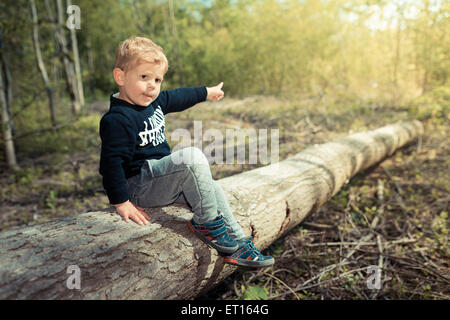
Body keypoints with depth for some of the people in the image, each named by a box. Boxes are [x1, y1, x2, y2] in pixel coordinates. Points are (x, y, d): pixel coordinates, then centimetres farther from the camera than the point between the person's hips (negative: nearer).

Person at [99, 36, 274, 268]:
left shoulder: (155, 101, 8)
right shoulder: (119, 119, -21)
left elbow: (179, 97, 25)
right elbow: (111, 161, -23)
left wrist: (206, 92, 39)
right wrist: (121, 202, -25)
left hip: (163, 182, 10)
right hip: (138, 186, -10)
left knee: (212, 188, 6)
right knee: (193, 157, -27)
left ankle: (237, 244, 11)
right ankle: (206, 222, -12)